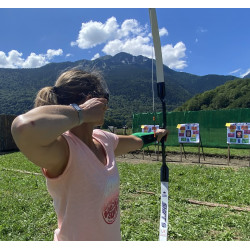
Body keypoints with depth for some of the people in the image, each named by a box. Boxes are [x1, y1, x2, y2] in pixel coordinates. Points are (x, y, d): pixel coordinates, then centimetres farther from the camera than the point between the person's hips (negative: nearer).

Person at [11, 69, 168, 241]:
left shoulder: (103, 139, -7)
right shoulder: (64, 149, -29)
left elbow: (134, 141, 13)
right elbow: (25, 126, -51)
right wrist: (81, 112, -37)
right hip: (76, 238, -7)